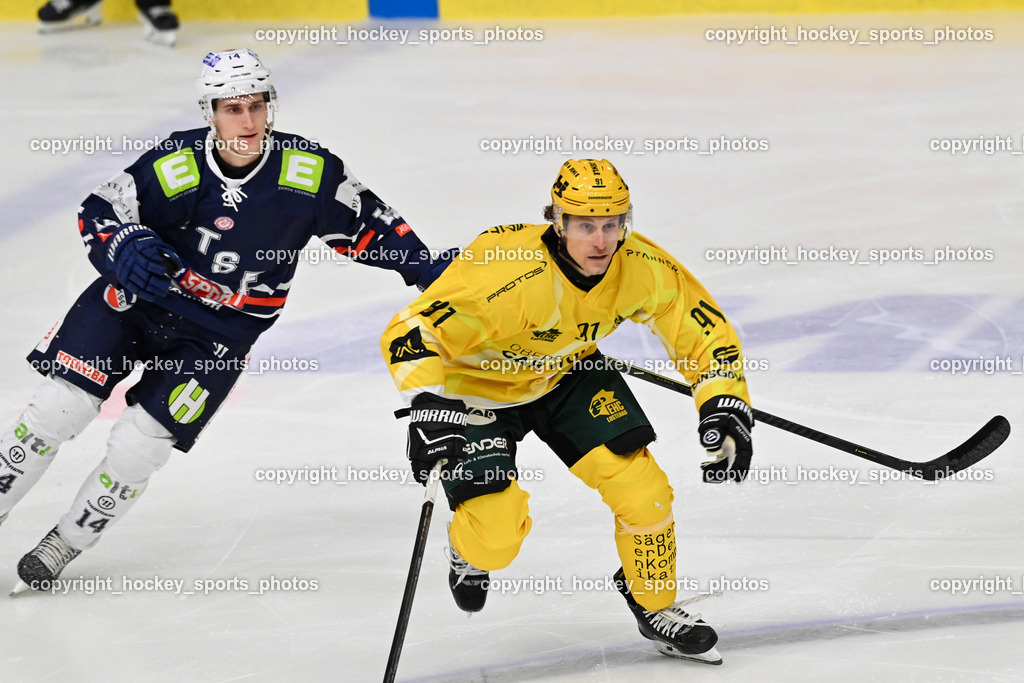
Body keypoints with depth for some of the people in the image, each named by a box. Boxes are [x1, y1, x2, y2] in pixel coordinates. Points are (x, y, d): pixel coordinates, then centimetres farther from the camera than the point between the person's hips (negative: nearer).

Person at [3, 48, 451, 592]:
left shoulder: (311, 172, -16)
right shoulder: (173, 167, -18)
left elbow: (367, 225, -2)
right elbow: (98, 212, -8)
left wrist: (426, 269, -11)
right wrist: (127, 249, -28)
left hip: (221, 332, 0)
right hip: (138, 297, 0)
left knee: (139, 446, -9)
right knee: (58, 409, -8)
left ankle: (65, 545, 12)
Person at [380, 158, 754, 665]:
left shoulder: (643, 269, -23)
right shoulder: (507, 277, -39)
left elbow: (705, 332, -8)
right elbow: (412, 333, -36)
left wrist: (725, 406, -20)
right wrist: (428, 405, -49)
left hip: (568, 375, 4)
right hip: (479, 384, -4)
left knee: (642, 488, -9)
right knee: (494, 540, -15)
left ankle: (656, 608, 18)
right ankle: (469, 552, 26)